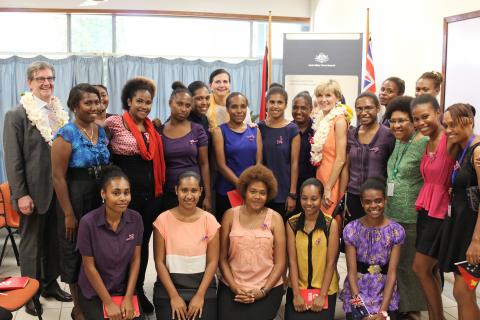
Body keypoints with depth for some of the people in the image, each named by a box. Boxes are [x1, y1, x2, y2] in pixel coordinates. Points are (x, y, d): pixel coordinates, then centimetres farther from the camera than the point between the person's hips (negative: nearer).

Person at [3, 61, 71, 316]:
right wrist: (21, 195, -16)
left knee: (54, 240, 16)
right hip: (34, 192, -5)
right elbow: (13, 159, -11)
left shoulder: (60, 113, 8)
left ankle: (50, 283, 32)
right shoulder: (17, 115, -8)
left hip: (59, 190, 5)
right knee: (31, 243, 9)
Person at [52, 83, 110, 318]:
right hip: (75, 199, -5)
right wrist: (68, 214, -14)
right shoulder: (66, 134, -13)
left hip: (100, 198, 6)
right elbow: (58, 176, -14)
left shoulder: (101, 131, 6)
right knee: (76, 252, 8)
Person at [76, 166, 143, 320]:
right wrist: (109, 303, -11)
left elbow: (135, 260, -2)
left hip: (124, 288, 3)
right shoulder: (88, 222, -20)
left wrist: (128, 297, -7)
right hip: (94, 292, -2)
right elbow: (89, 267, -14)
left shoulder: (136, 219, -9)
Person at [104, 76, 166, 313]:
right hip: (126, 194, -5)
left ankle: (139, 290, 30)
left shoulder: (152, 128, 10)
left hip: (152, 194, 5)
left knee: (143, 243, 15)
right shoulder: (115, 123, -8)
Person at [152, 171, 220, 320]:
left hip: (202, 285, 1)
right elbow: (159, 261, -4)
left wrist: (200, 295, -10)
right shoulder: (163, 220, -4)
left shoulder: (209, 220, -2)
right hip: (169, 285, 0)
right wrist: (174, 296, -10)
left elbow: (212, 261, -2)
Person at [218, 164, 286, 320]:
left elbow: (280, 262, 0)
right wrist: (234, 287, -5)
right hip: (231, 288, 1)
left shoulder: (275, 218, 0)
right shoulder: (230, 215, 2)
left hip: (268, 289, 0)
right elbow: (222, 257, 3)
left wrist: (263, 291, -7)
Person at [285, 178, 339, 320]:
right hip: (298, 288, 1)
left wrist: (322, 295, -11)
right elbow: (292, 260, -5)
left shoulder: (331, 224, -9)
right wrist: (296, 294, -9)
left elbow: (331, 262, -9)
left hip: (325, 289, -1)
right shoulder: (292, 223, -3)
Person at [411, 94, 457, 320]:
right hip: (426, 209, 8)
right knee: (431, 270, 14)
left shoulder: (449, 141, -16)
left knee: (420, 268, 0)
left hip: (441, 212, -8)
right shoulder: (426, 143, 9)